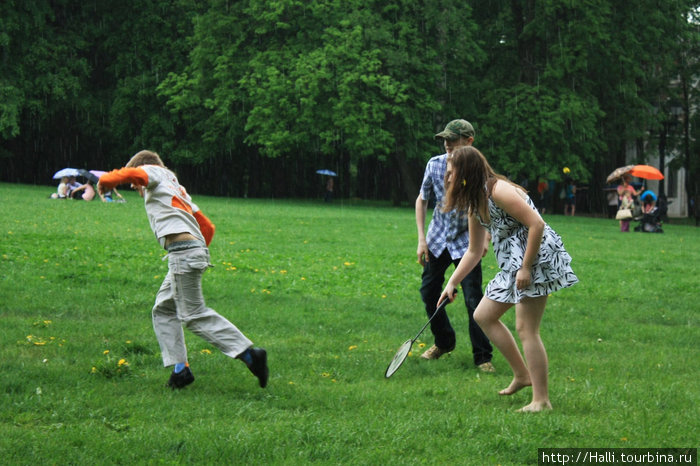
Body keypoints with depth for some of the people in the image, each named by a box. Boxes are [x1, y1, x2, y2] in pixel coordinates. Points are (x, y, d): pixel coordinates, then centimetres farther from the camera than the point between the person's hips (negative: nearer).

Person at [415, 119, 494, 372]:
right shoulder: (435, 164, -7)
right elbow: (422, 200, 5)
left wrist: (485, 237, -13)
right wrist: (421, 239, -1)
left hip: (466, 240, -4)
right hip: (438, 238, 4)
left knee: (473, 298, -10)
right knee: (428, 292, 9)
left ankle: (483, 356, 0)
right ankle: (444, 342, 32)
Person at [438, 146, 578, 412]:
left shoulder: (499, 191, -18)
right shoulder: (474, 205, 12)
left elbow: (537, 224, -22)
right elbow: (474, 252, 21)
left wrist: (526, 268, -22)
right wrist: (451, 283, 15)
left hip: (537, 258, -10)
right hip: (513, 265, 10)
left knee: (526, 329, -11)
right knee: (483, 316, 13)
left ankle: (541, 400, -6)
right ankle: (522, 375, 19)